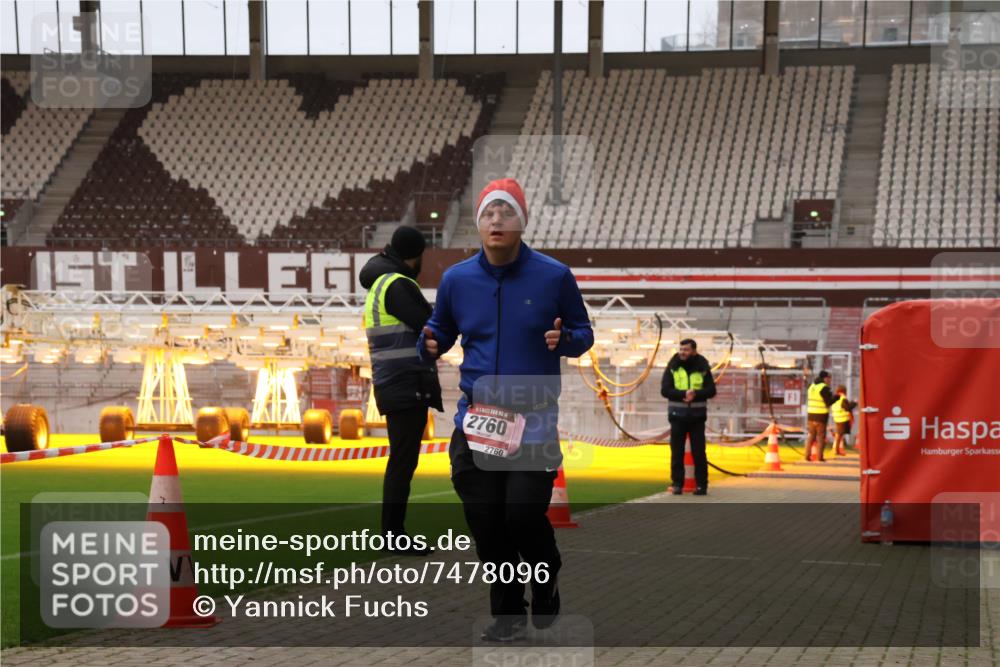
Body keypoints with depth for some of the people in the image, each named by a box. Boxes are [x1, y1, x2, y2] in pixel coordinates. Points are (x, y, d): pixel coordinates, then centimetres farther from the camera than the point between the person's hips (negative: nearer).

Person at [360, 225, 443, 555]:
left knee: (401, 463, 12)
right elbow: (431, 330, -17)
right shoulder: (399, 285, -13)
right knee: (403, 463, -8)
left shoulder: (377, 287, 15)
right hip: (409, 388, -10)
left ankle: (392, 534, 15)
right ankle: (394, 536, -8)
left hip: (392, 388, 10)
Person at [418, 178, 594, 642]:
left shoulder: (554, 276, -5)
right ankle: (507, 613, 21)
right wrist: (430, 343, -6)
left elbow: (584, 333, 5)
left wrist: (564, 339, -18)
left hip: (535, 417, -3)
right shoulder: (456, 279, 2)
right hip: (476, 419, 3)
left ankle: (547, 584, 23)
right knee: (485, 522, 4)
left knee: (524, 514, -10)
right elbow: (441, 330, 17)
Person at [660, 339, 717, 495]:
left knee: (699, 452, 1)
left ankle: (701, 484, 7)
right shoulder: (672, 367, 1)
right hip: (677, 415, 0)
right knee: (677, 452, 3)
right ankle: (677, 484, 10)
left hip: (697, 416, 0)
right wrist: (683, 394, -22)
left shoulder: (703, 368, 2)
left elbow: (711, 390, -2)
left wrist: (696, 394, -21)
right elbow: (665, 390, -7)